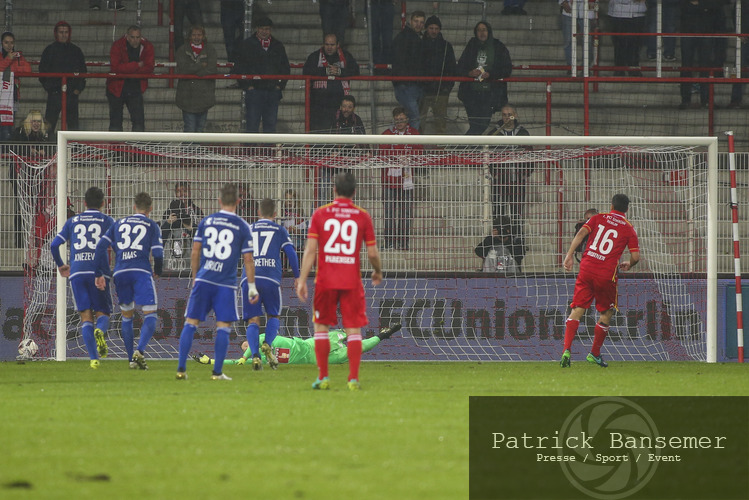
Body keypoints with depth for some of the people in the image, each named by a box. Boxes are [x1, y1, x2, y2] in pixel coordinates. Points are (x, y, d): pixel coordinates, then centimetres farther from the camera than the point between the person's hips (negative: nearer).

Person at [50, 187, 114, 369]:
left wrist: (60, 265, 26)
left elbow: (54, 244, 11)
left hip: (77, 273, 1)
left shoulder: (73, 222, 15)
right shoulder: (107, 221, 9)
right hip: (98, 272, -1)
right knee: (102, 313, 9)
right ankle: (100, 331, -28)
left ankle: (93, 358, -11)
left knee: (86, 317, 4)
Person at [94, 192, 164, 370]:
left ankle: (131, 359, 16)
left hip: (120, 273, 4)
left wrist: (100, 273, 10)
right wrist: (157, 272, 18)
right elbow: (158, 253, -1)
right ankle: (139, 351, -25)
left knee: (127, 316, 17)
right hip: (141, 272, -4)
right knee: (150, 315, -3)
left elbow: (101, 246, 9)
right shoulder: (152, 226, 9)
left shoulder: (119, 224, 18)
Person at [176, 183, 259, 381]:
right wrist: (252, 288, 7)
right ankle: (217, 372, -1)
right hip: (226, 283, -2)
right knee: (223, 327, 2)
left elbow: (195, 252, 9)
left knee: (191, 323, 6)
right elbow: (248, 260, 0)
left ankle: (181, 369, 3)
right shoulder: (242, 227, 1)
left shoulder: (206, 222, 8)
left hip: (203, 280, 2)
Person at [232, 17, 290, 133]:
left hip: (273, 91, 3)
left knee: (271, 123, 3)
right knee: (253, 123, -5)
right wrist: (246, 86, -6)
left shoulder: (278, 46, 12)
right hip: (253, 90, -3)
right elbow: (239, 68, 2)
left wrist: (280, 85, 5)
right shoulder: (247, 45, 3)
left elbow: (286, 68, 18)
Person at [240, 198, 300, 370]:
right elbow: (291, 252, 7)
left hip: (248, 278, 1)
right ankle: (267, 345, -11)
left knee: (253, 320, 5)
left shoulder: (248, 230, 19)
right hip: (271, 277, -1)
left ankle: (255, 355, -15)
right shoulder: (279, 230, 14)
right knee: (273, 316, 16)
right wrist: (297, 277, 16)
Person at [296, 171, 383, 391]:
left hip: (325, 282, 0)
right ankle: (353, 379, -4)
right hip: (352, 281, 0)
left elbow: (310, 250, -5)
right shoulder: (363, 216, 1)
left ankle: (323, 377, 8)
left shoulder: (320, 214, 0)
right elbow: (372, 252, 2)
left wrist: (302, 280, -3)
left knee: (321, 326, 11)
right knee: (353, 329, 3)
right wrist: (377, 272, 22)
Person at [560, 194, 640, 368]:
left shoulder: (598, 218, 11)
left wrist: (569, 255, -6)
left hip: (587, 268, 2)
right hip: (606, 275, -2)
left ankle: (567, 349, -17)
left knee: (577, 310, 1)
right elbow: (635, 256, 1)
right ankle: (595, 354, 23)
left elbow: (581, 233, -5)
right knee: (606, 313, 17)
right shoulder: (628, 228, 6)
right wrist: (628, 265, 24)